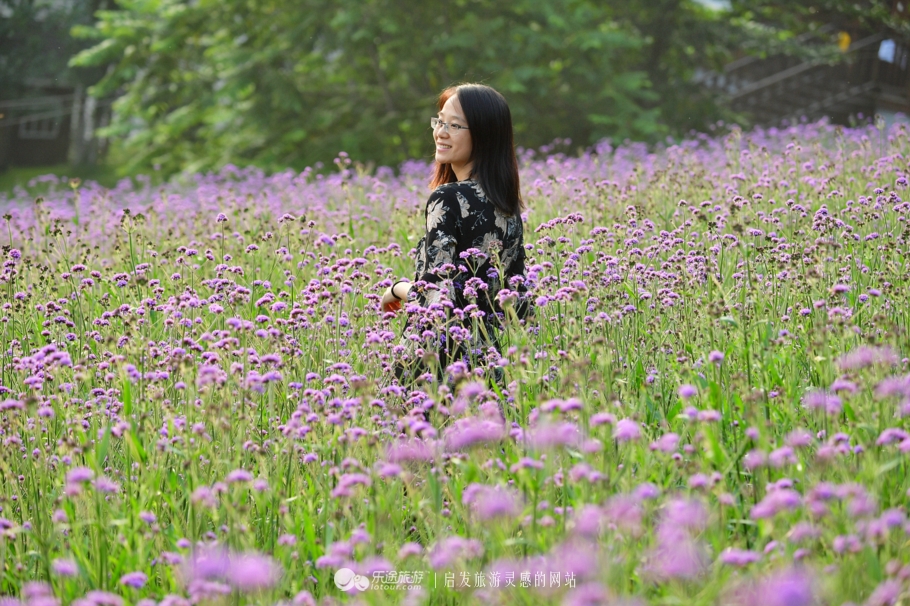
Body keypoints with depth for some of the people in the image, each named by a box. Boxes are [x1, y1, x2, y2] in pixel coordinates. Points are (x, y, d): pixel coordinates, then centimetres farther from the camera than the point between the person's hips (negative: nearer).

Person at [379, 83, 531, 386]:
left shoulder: (447, 199, -14)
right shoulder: (508, 203, 9)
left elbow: (434, 294, -18)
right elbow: (517, 295, 12)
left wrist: (396, 289, 0)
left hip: (443, 359, -8)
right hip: (492, 357, 8)